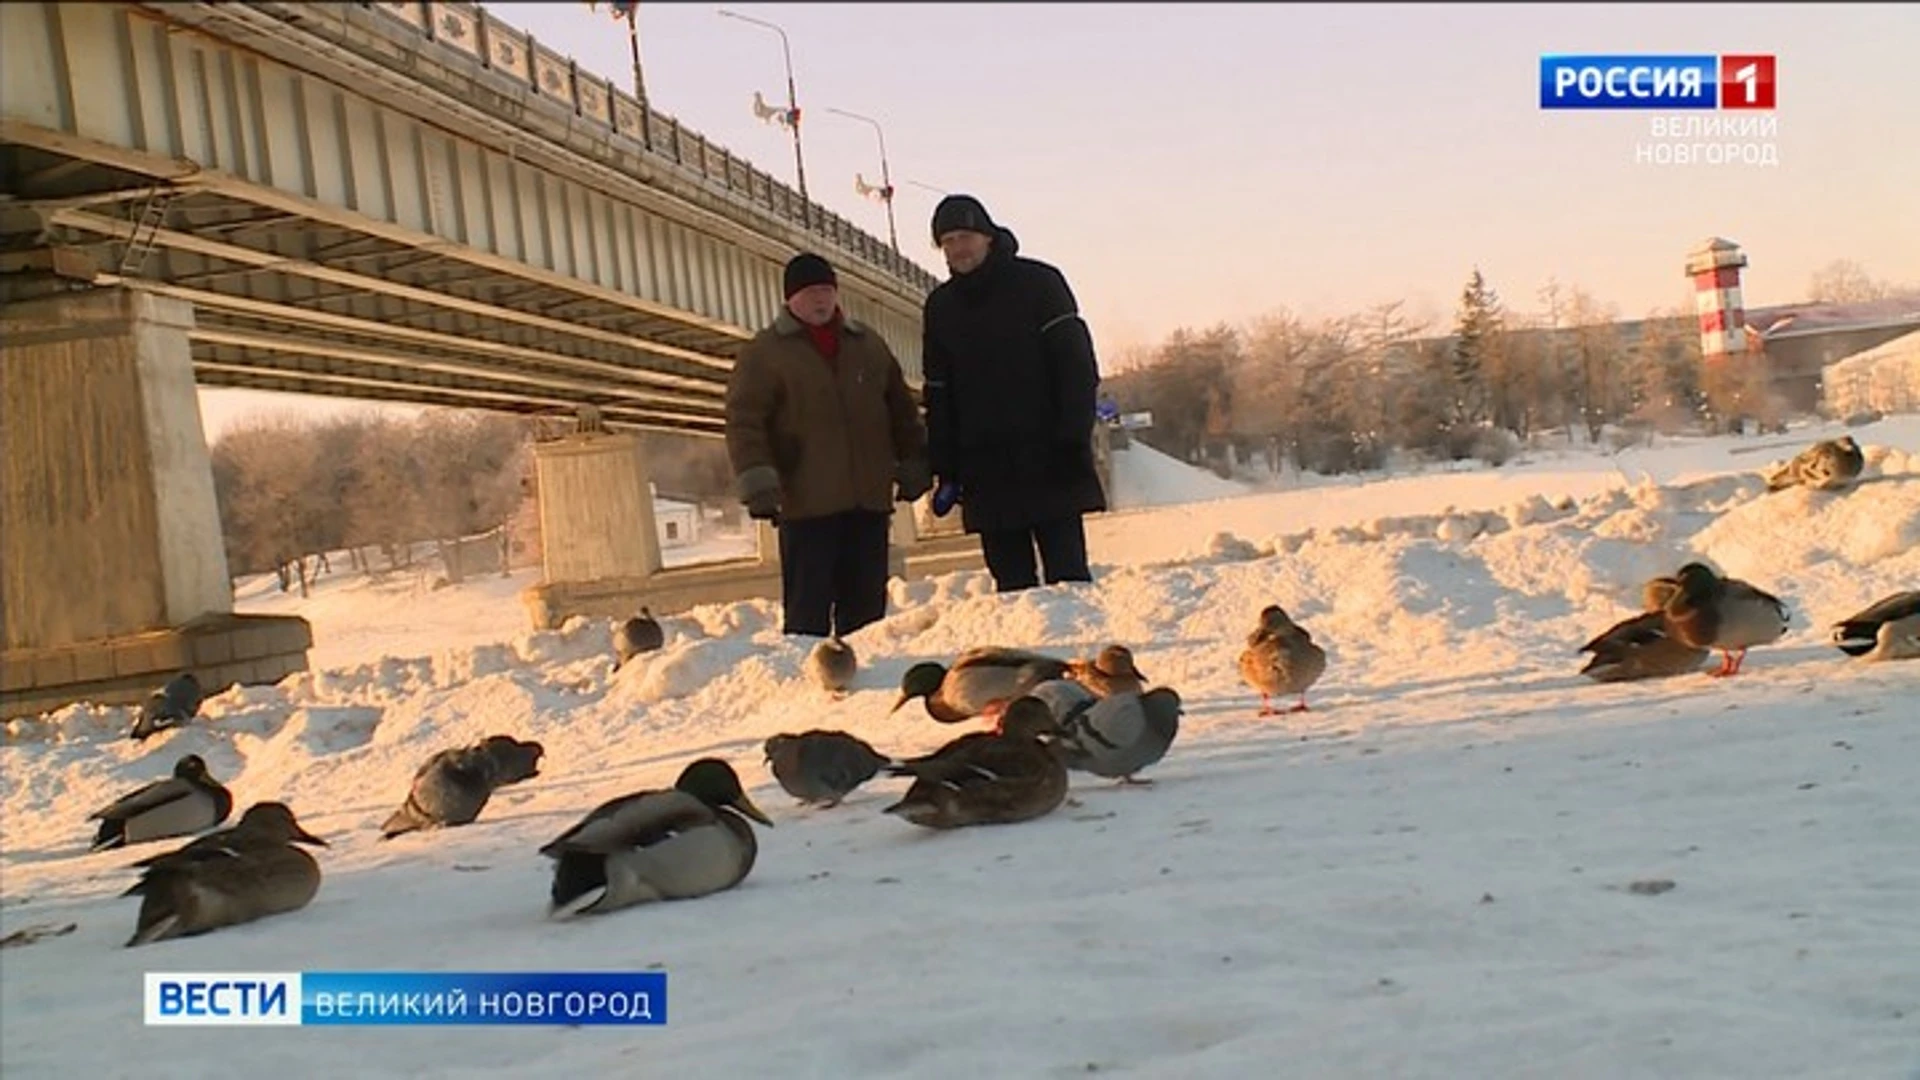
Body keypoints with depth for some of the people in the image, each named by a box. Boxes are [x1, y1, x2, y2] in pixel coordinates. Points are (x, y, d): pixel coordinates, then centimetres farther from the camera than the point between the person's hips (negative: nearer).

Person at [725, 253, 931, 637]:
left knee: (866, 605, 8)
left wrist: (913, 465, 19)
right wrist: (757, 481, -16)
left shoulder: (869, 344, 16)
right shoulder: (763, 353, 1)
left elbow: (902, 411, 23)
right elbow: (743, 422, -6)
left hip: (869, 500, 5)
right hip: (806, 504, -5)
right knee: (808, 607, -7)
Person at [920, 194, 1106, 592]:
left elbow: (1077, 366, -5)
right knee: (1010, 581, 5)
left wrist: (1073, 441, -14)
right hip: (987, 475, 4)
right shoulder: (941, 306, 12)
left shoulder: (1038, 283, -1)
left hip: (1049, 466, -4)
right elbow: (938, 395, 15)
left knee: (1067, 574, -5)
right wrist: (946, 471, 8)